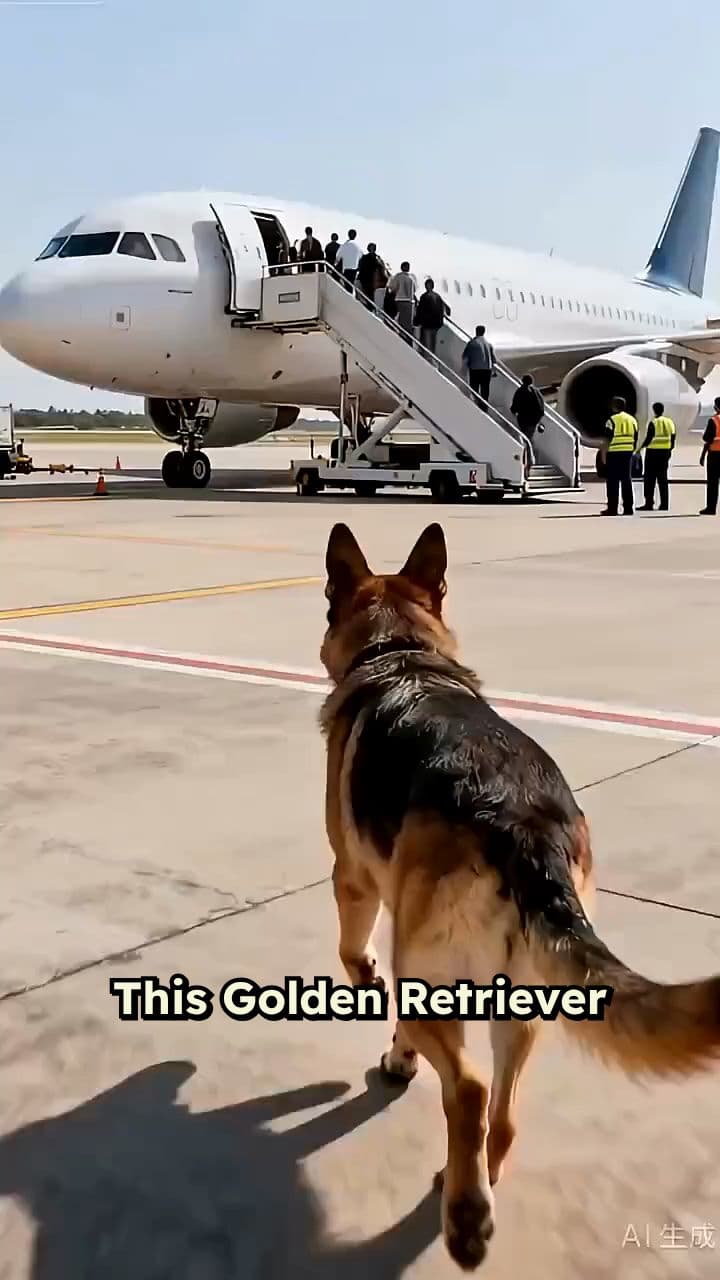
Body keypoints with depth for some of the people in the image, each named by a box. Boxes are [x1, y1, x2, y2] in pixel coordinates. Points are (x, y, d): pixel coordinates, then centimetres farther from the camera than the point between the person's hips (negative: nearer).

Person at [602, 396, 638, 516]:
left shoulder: (612, 420, -8)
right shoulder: (632, 419, 11)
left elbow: (607, 439, -10)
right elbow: (635, 439, 13)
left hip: (614, 453, -5)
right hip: (628, 453, 6)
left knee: (613, 482, -2)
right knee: (627, 480, 8)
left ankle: (612, 508, -3)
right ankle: (628, 508, 8)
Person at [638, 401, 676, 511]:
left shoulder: (653, 423, -11)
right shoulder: (669, 422, 7)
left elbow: (648, 439, -14)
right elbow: (673, 438, 9)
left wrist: (641, 447, -1)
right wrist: (669, 450, 19)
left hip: (653, 452, -6)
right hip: (665, 452, 6)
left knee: (650, 478, 0)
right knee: (663, 479, 9)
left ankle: (649, 504, -3)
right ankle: (664, 504, 8)